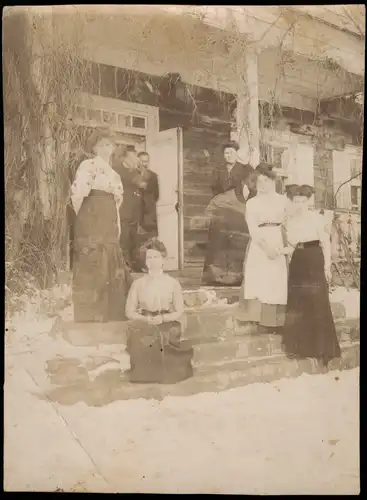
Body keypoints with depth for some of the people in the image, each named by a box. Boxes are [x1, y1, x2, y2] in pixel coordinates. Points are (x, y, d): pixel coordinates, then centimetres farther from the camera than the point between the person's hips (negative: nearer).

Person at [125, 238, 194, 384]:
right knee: (141, 340, -31)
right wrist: (146, 319, -14)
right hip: (144, 326, 1)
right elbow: (129, 312, 5)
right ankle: (145, 372, -8)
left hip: (167, 325, -1)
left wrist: (162, 318, -16)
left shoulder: (173, 283, 3)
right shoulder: (138, 283, 5)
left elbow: (179, 313, 3)